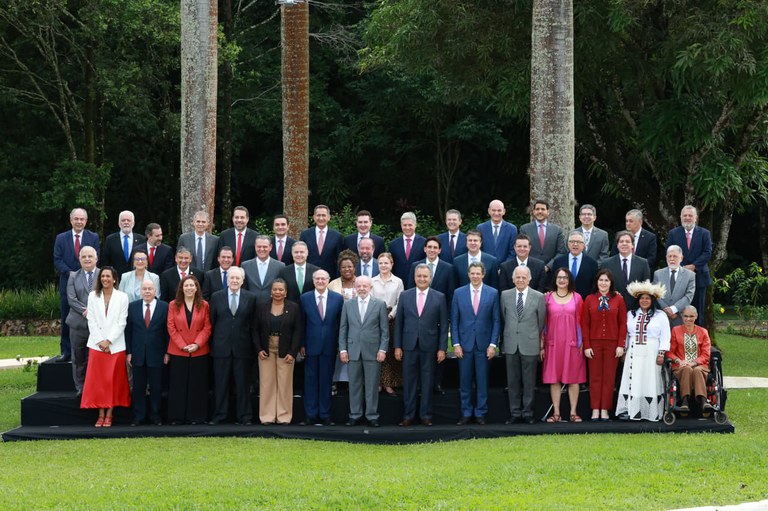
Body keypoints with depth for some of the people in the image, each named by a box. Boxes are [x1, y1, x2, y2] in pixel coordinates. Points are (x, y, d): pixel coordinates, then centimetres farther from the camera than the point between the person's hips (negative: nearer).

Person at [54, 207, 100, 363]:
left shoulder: (93, 238, 5)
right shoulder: (61, 238, 7)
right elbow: (57, 260, 1)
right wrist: (70, 273, -14)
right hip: (67, 283, 1)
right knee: (66, 320, 3)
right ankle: (66, 352, 7)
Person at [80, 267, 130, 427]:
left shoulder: (122, 297, 1)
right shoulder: (93, 296, 7)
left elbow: (121, 323, -3)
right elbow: (91, 321, 3)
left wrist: (108, 341, -11)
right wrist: (100, 341, -7)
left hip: (115, 346, -1)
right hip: (96, 345, 2)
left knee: (113, 380, 1)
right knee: (97, 380, 0)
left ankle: (109, 414, 6)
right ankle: (101, 414, 5)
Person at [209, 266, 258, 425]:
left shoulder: (251, 298, 4)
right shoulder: (216, 297, 5)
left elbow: (253, 323, 4)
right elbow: (212, 322, 7)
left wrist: (252, 344, -1)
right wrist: (213, 343, 3)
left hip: (242, 347, 0)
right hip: (221, 346, 0)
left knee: (243, 384, 3)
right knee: (221, 383, 5)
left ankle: (245, 416, 9)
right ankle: (219, 415, 12)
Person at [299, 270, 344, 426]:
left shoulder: (337, 298, 2)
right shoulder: (305, 298, 3)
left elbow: (341, 323, 4)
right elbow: (302, 324, 4)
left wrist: (339, 344, 0)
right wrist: (302, 344, -1)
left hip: (329, 347, 0)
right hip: (311, 346, 0)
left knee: (326, 381, 5)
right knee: (310, 380, 3)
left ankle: (325, 415, 10)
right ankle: (310, 415, 7)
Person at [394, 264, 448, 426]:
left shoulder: (439, 297, 2)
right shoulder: (405, 296, 6)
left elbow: (443, 325, 2)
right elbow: (398, 322, 7)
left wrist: (442, 348, -3)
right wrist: (397, 346, 1)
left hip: (429, 346, -1)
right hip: (409, 346, 1)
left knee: (427, 382, 4)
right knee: (409, 382, 3)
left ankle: (426, 415, 12)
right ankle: (408, 416, 9)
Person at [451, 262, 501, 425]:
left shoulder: (493, 293, 2)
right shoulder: (459, 293, 4)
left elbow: (496, 321, 3)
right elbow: (454, 320, 4)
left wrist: (493, 344, -4)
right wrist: (456, 344, -3)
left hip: (484, 344, -1)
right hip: (464, 344, 1)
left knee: (482, 381, 3)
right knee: (465, 382, 4)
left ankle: (480, 413, 11)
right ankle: (466, 413, 12)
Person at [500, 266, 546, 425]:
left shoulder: (538, 297, 1)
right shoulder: (505, 295, 5)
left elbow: (541, 322, 7)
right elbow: (502, 318, 12)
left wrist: (536, 339, 9)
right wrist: (506, 338, 11)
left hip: (530, 345, -2)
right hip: (511, 344, 2)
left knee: (529, 381, 2)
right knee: (512, 381, 5)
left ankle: (528, 413, 9)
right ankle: (515, 412, 12)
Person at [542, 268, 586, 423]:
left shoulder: (576, 297, 5)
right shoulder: (547, 297, 5)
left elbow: (580, 321, 5)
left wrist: (581, 343, -1)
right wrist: (542, 345, 1)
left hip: (572, 343, 0)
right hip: (553, 343, 0)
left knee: (573, 378, 1)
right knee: (553, 378, 1)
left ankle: (573, 412, 6)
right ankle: (556, 413, 5)